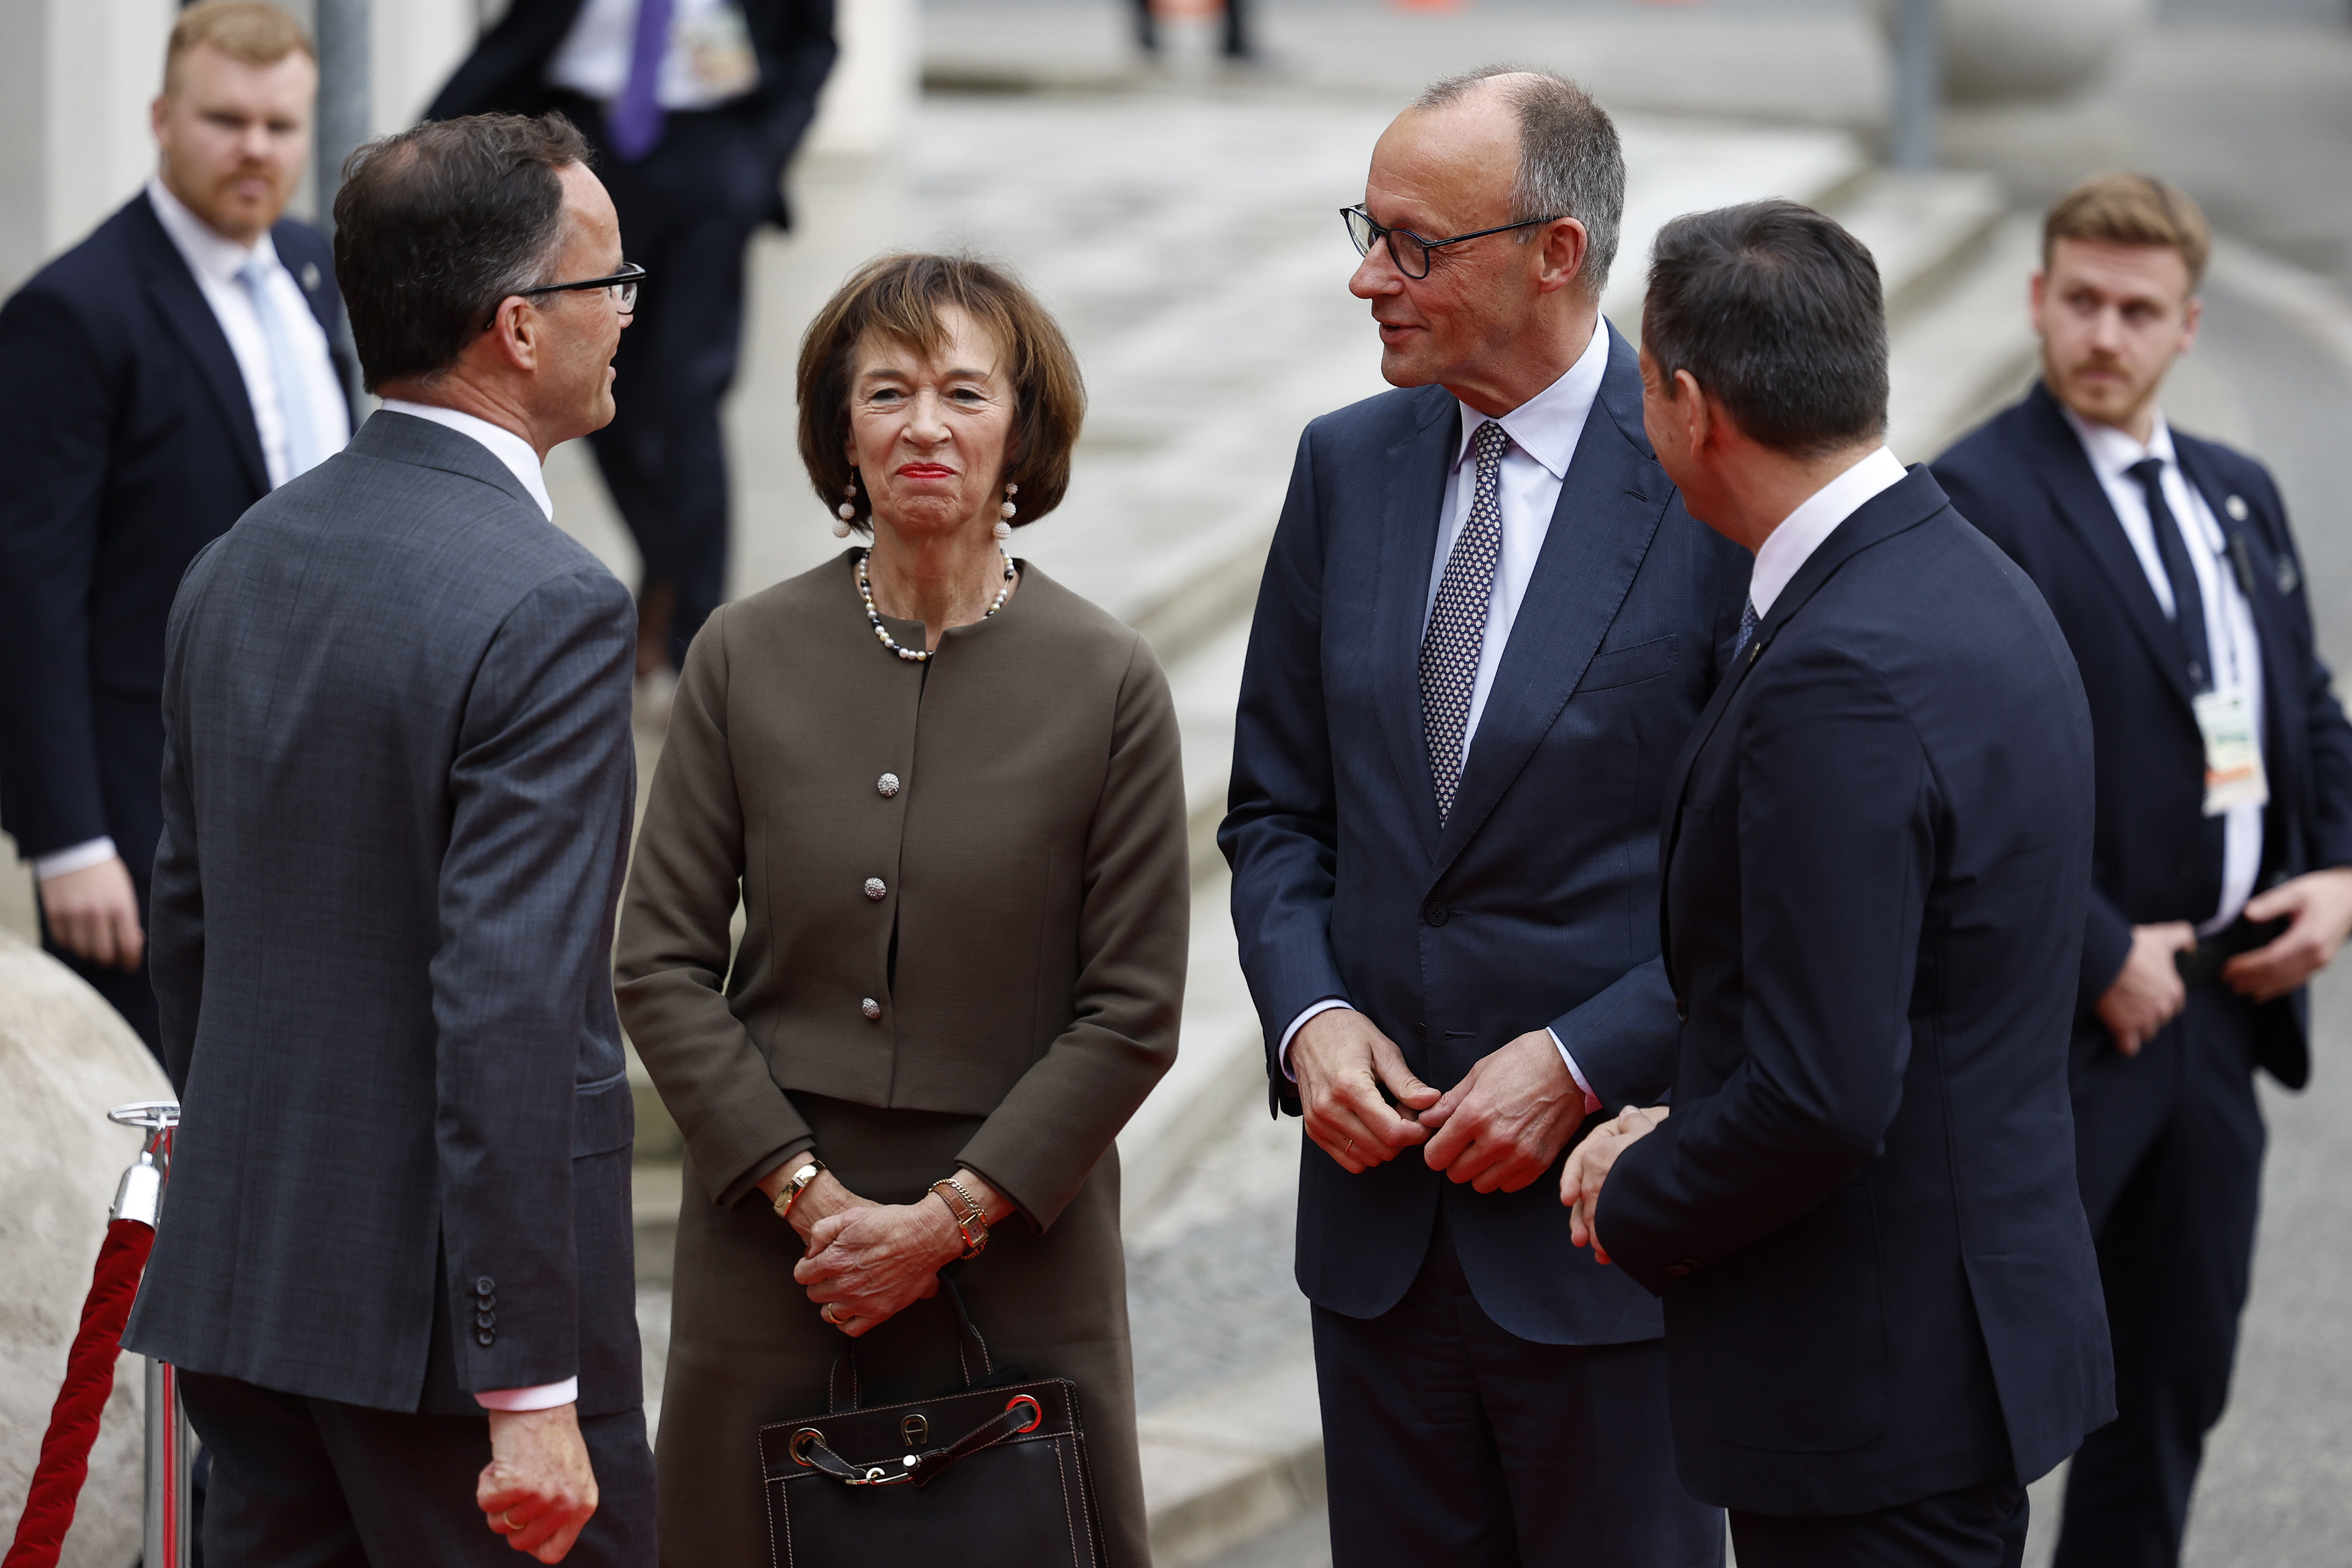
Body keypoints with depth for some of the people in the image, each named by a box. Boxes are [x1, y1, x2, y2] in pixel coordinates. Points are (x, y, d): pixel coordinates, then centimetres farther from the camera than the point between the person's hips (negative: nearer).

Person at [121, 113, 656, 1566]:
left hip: (243, 1285, 8)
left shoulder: (236, 566, 8)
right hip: (442, 1322, -8)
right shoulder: (547, 610, -18)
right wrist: (534, 1393, -20)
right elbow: (510, 1020, -23)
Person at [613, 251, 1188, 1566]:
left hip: (1018, 1244, -1)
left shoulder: (1110, 682, -3)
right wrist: (807, 1193, -7)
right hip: (770, 1239, 1)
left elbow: (1133, 1011, -3)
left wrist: (950, 1216, -9)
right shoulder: (746, 658, 1)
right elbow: (663, 964, 1)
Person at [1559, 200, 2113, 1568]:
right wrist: (1686, 1137, 8)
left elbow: (1825, 1097, -26)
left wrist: (1637, 1204, -9)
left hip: (1877, 1379, -10)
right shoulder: (1972, 583, 8)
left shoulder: (1840, 680, -24)